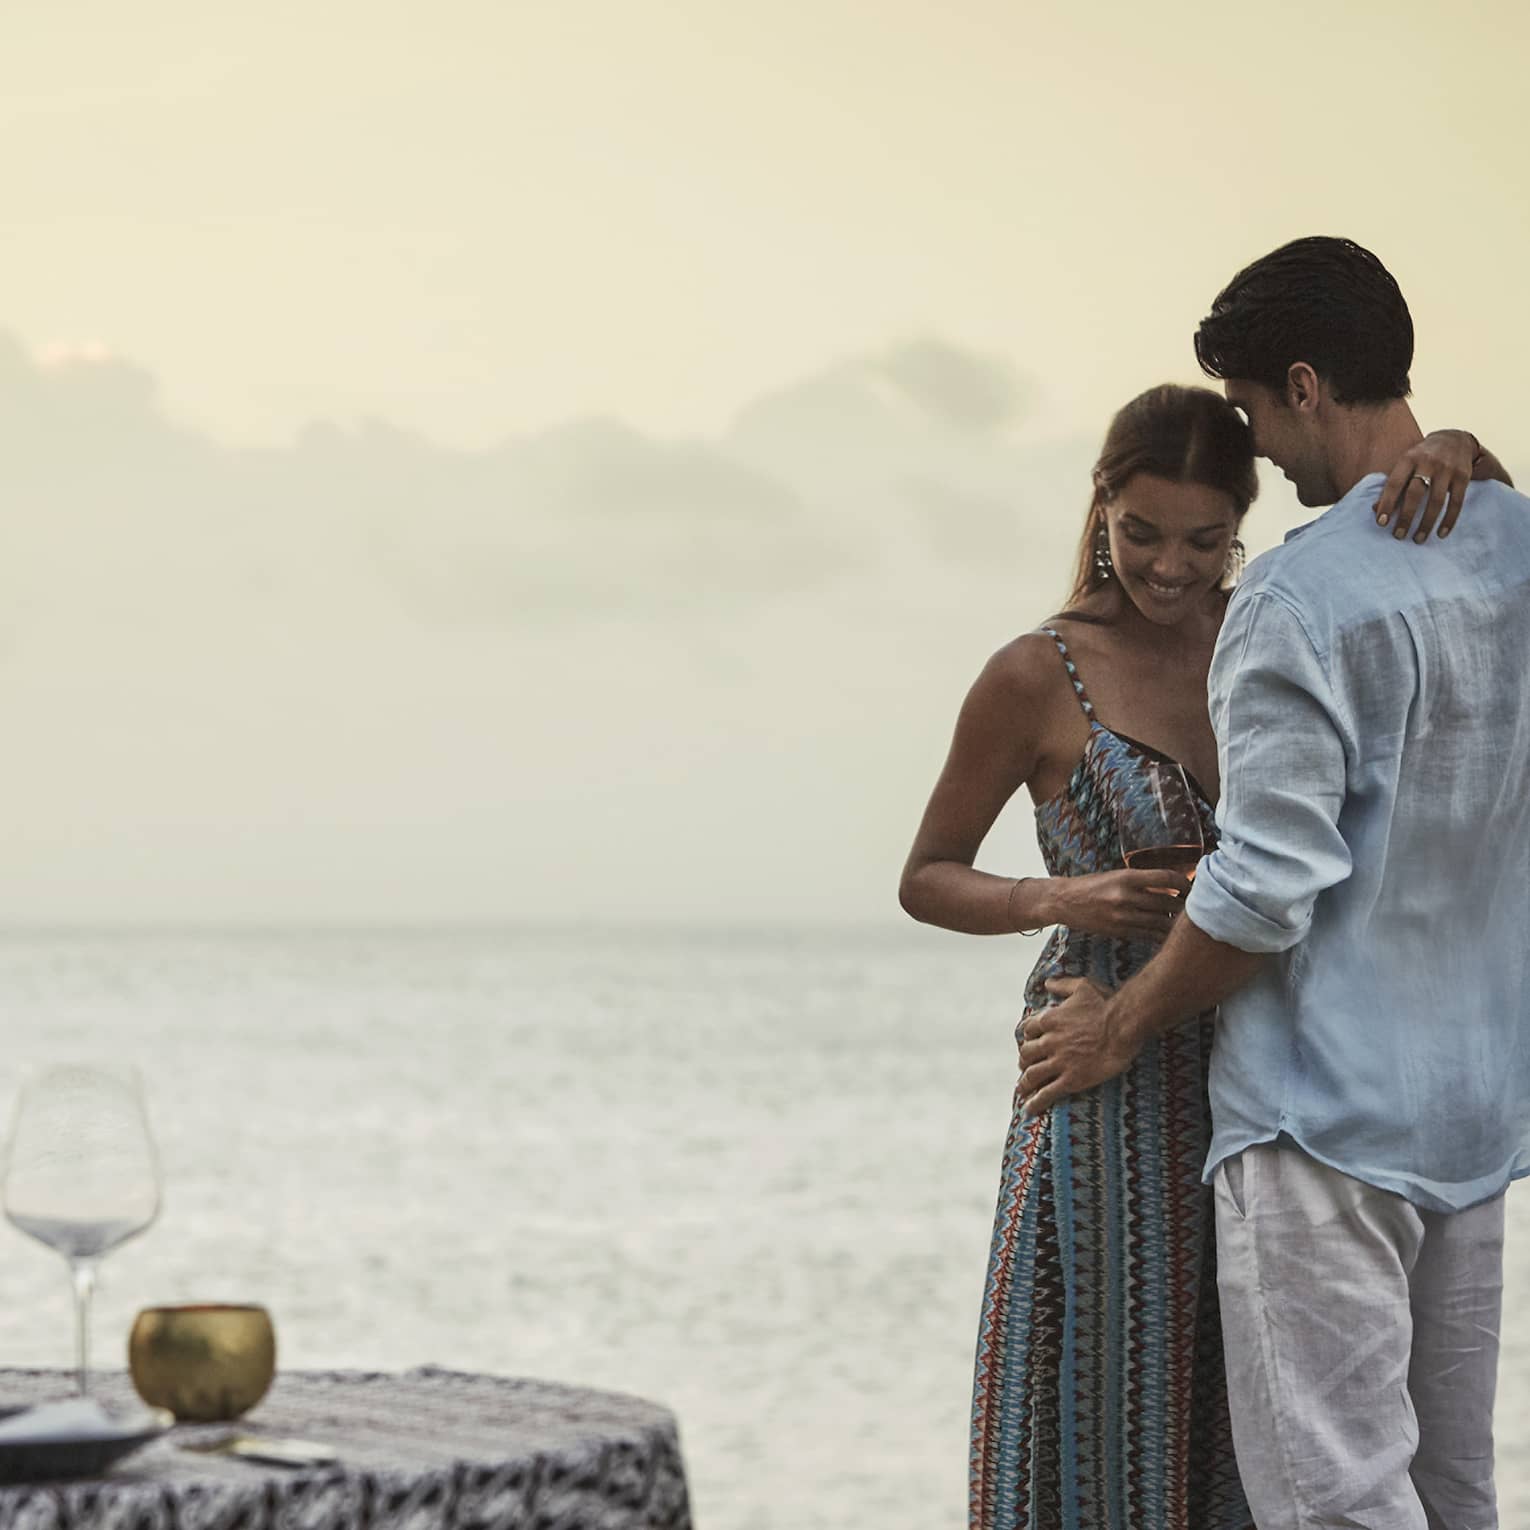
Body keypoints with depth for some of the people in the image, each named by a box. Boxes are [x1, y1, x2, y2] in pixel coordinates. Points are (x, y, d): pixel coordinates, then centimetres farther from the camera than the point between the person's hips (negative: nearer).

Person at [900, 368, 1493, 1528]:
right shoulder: (1038, 680, -5)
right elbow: (927, 879, 4)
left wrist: (1448, 455, -16)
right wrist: (1061, 901, -15)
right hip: (1113, 1097, -4)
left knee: (1244, 1429, 7)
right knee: (1106, 1402, -1)